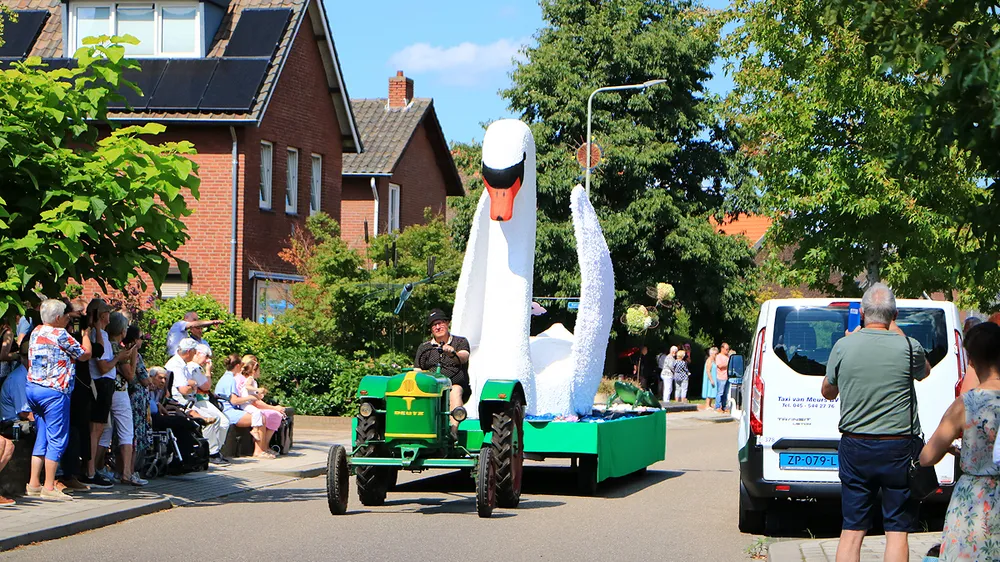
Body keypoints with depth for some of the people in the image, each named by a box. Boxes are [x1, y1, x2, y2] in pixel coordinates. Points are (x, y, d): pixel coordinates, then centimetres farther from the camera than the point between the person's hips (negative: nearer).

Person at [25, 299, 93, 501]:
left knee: (41, 437, 14)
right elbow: (85, 354, -3)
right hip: (54, 391, -8)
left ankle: (34, 484, 12)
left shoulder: (36, 332, 12)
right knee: (57, 439, -3)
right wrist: (85, 333, 14)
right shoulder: (60, 334, -11)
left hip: (32, 387, 8)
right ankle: (49, 487, -5)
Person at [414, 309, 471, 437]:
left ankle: (454, 428, -50)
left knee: (455, 391, -35)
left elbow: (463, 358, -10)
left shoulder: (460, 342, 11)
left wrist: (452, 354, -33)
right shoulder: (424, 348, 19)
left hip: (456, 384, -2)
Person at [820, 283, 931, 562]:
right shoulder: (908, 346, -8)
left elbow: (827, 392, 13)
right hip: (898, 449, -2)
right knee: (897, 531, 4)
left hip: (854, 447, 2)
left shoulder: (843, 346, -4)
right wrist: (895, 330, 18)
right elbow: (924, 372, 17)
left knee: (852, 530, 7)